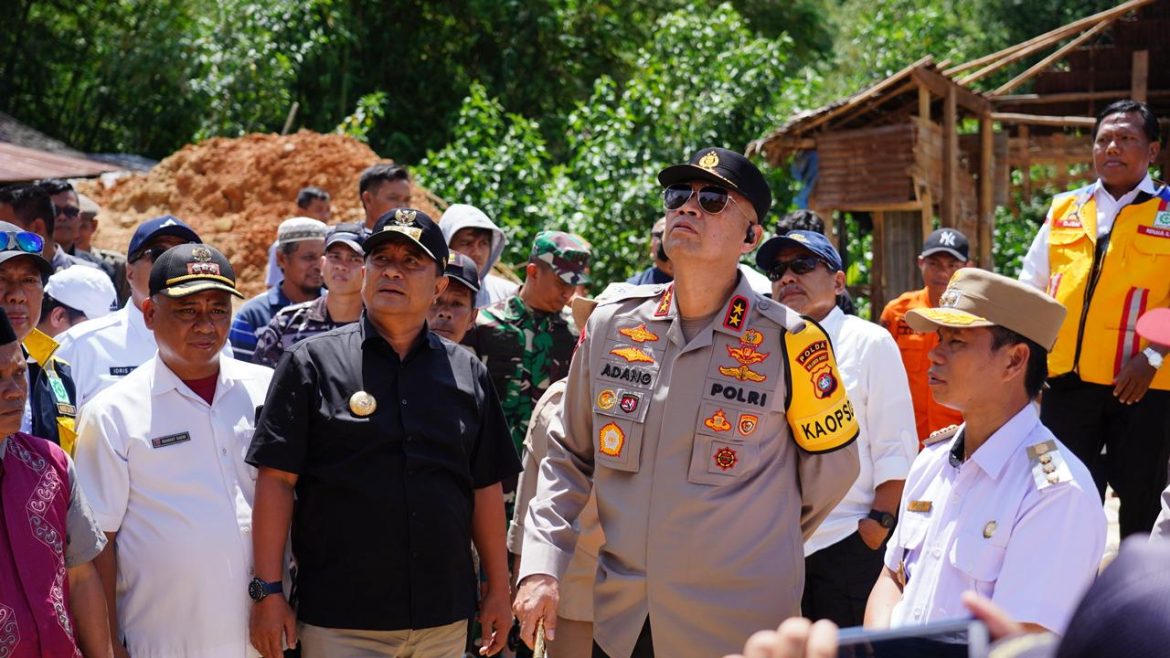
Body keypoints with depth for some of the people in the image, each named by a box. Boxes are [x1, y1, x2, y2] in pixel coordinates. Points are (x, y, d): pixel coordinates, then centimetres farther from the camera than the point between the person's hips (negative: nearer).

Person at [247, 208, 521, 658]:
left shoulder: (467, 372, 10)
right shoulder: (313, 363, 0)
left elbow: (485, 487, 13)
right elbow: (277, 481, -4)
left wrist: (498, 591, 10)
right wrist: (269, 592, -9)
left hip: (444, 620, 3)